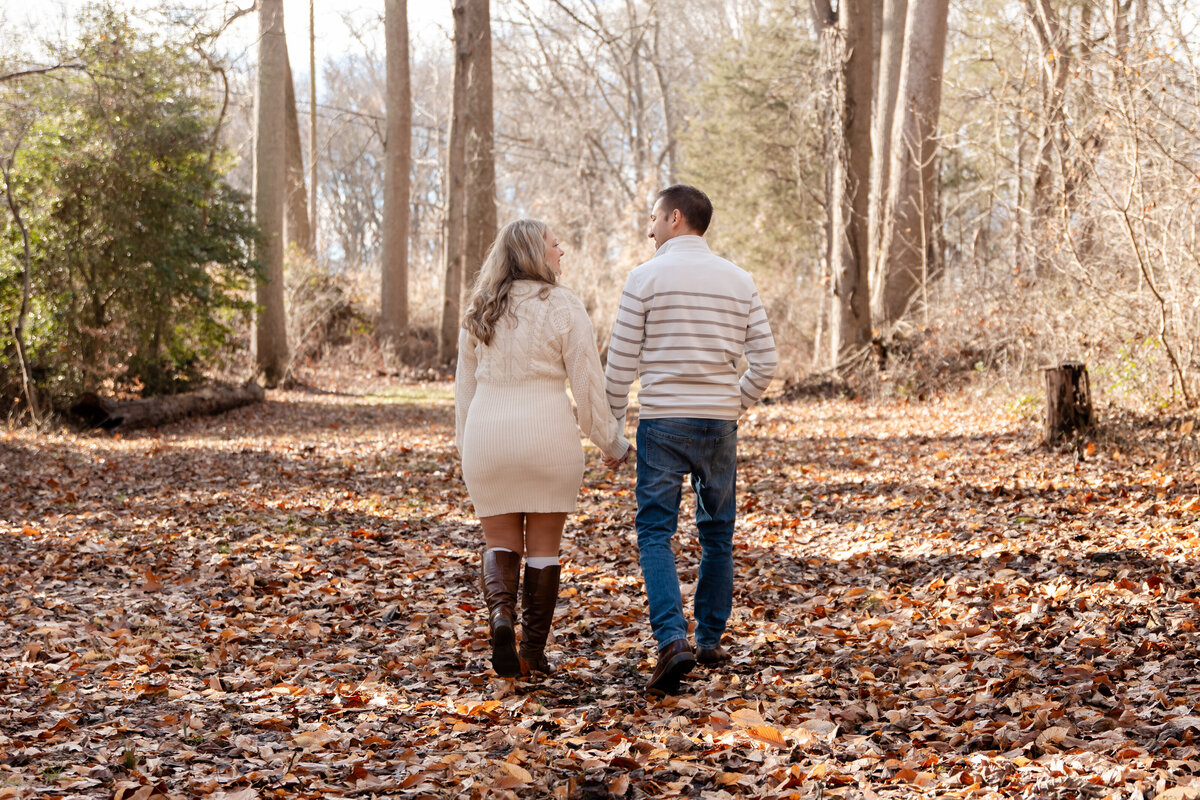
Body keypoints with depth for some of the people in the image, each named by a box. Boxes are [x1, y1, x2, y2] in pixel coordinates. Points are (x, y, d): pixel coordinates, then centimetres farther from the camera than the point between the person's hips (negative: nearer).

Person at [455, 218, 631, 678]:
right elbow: (589, 386, -5)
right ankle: (532, 653, 9)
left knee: (500, 541, 13)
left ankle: (501, 614, -14)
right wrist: (611, 442, 5)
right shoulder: (563, 307, -5)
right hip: (547, 434, -3)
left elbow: (465, 384, 13)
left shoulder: (480, 311, 8)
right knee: (543, 545, 8)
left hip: (487, 435, 3)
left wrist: (465, 445, 22)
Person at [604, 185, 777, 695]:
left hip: (662, 422, -3)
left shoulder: (646, 277, -4)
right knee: (717, 534, 15)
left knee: (655, 534, -1)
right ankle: (711, 641, 23)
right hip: (719, 423, 4)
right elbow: (764, 361, 5)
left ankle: (672, 639, -18)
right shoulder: (739, 281, 7)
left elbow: (621, 362, -4)